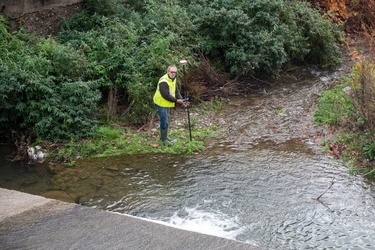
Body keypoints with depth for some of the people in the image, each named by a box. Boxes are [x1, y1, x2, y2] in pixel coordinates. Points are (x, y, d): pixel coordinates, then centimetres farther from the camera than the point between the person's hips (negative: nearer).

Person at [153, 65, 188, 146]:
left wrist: (181, 100, -6)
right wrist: (176, 100, -22)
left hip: (167, 103, 10)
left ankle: (164, 136, 32)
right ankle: (163, 139, 5)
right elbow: (165, 95, -27)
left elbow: (176, 91, 9)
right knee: (164, 121, -5)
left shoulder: (173, 79, 7)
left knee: (166, 120, 19)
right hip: (161, 103, -9)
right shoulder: (163, 81, -25)